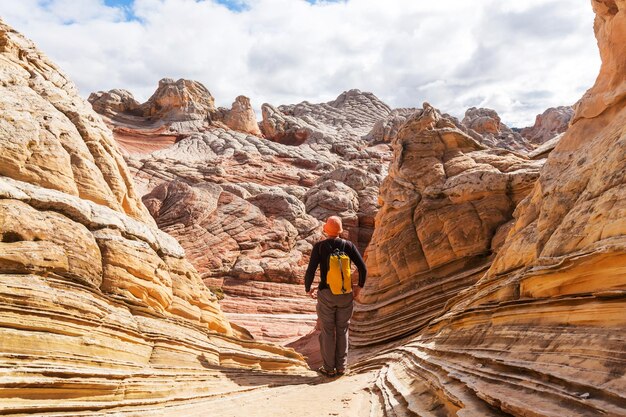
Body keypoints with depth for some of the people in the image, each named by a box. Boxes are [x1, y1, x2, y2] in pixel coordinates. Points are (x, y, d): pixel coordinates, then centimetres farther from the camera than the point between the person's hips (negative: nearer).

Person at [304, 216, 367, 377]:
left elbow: (310, 271, -14)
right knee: (342, 330, 16)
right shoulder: (348, 245, -2)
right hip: (346, 295, 2)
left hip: (326, 294, -2)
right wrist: (359, 286, 11)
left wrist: (308, 289, 4)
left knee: (327, 331, 10)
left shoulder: (319, 246, -8)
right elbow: (363, 268, -6)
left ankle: (329, 368, 18)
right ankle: (341, 366, 22)